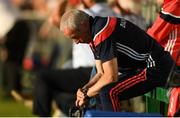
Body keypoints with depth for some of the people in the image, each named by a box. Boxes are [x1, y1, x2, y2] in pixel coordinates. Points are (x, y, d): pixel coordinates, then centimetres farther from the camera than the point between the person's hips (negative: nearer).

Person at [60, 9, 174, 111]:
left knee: (109, 93, -23)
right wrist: (85, 89, -3)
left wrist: (87, 94, -10)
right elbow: (101, 73, 15)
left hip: (156, 68, -11)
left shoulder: (101, 32, -21)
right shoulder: (94, 35, 11)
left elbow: (111, 77, -23)